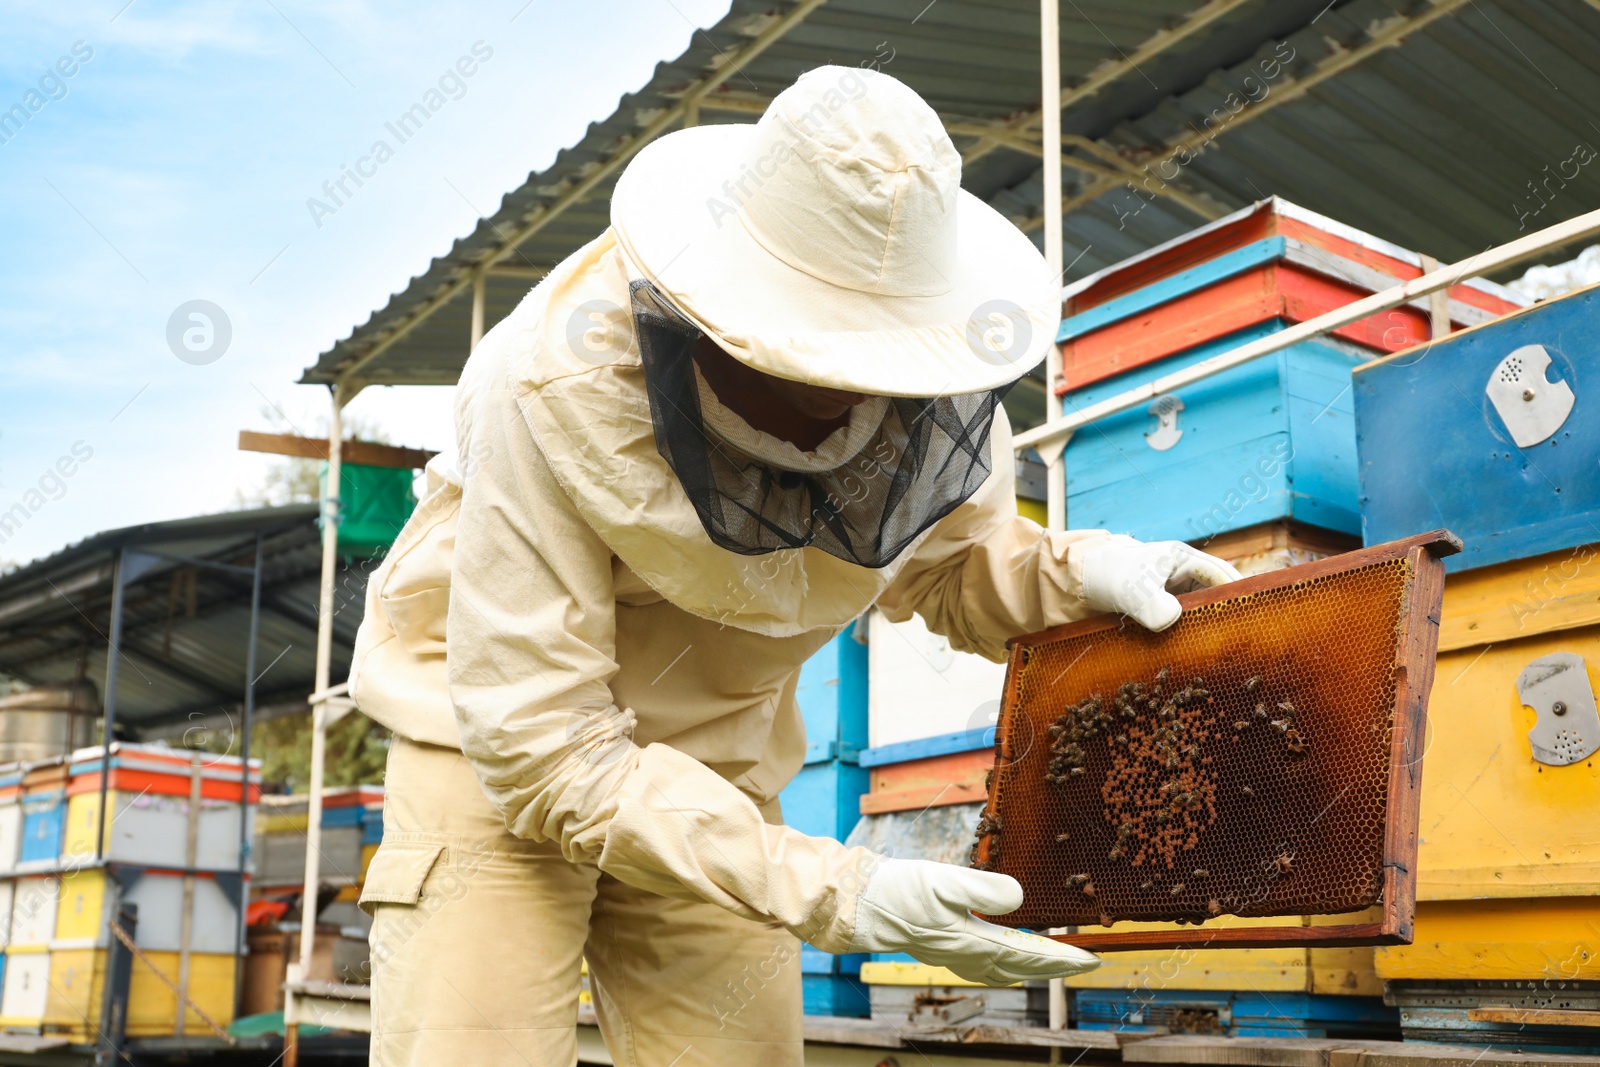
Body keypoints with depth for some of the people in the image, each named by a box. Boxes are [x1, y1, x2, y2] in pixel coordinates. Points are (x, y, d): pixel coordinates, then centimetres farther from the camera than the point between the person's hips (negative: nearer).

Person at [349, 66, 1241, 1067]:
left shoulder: (943, 394, -16)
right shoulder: (561, 390, -32)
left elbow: (954, 564, 6)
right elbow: (542, 749, -30)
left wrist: (1080, 571, -19)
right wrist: (838, 894, -36)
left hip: (715, 759, 4)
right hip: (505, 754, -4)